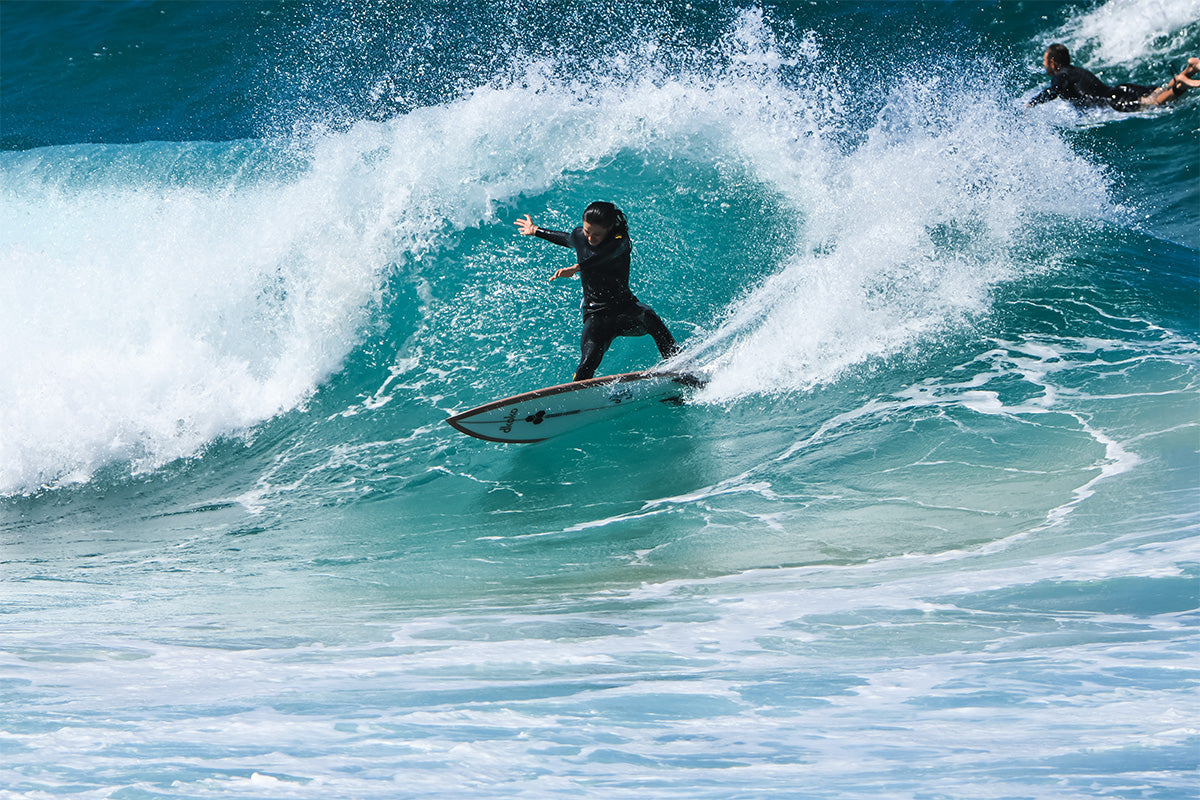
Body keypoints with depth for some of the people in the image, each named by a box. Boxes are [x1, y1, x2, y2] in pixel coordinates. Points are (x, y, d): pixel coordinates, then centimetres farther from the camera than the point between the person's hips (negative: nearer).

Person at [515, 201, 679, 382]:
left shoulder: (620, 241, -16)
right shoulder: (579, 236, 1)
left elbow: (602, 255, -40)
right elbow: (566, 239, 28)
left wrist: (576, 268, -58)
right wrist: (535, 231, 43)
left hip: (624, 306, -3)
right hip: (596, 315, 3)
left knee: (649, 318, -36)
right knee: (588, 362, -23)